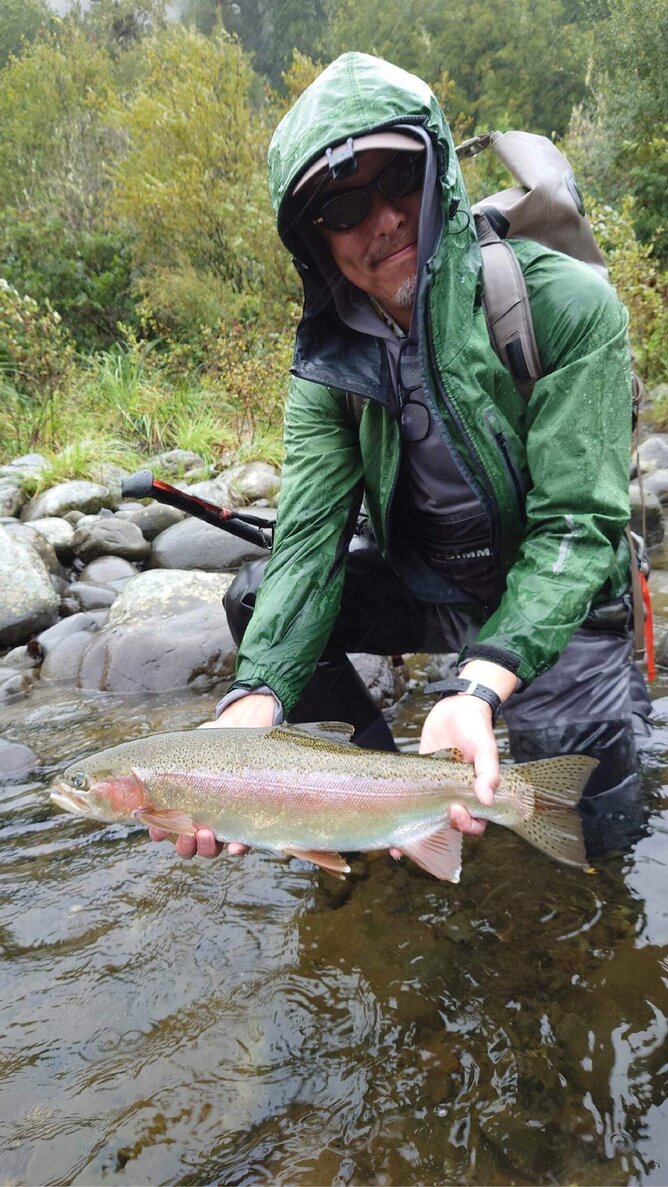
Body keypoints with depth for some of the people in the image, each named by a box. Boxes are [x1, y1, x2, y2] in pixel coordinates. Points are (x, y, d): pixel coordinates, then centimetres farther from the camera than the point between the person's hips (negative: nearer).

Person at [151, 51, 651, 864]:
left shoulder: (568, 305, -23)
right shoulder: (328, 367, -10)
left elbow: (575, 527, -27)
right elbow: (308, 541, -20)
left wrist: (481, 683, -43)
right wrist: (255, 700, -38)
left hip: (560, 599, -4)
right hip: (420, 587, 4)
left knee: (590, 821, -22)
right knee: (259, 595, -11)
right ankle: (375, 756, 9)